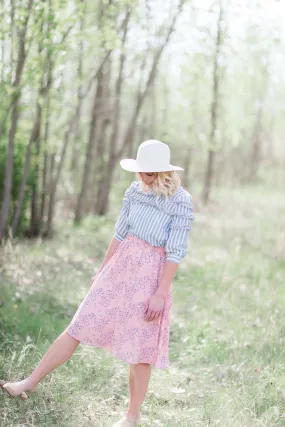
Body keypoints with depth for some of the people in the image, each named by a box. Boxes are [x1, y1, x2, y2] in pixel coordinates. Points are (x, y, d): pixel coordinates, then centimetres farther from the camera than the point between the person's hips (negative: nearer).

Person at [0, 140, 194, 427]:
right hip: (121, 265, 5)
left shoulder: (181, 202, -15)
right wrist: (102, 270, 14)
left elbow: (175, 252, -15)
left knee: (140, 349, 5)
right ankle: (31, 382, 15)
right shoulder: (135, 191, 1)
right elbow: (120, 232, 10)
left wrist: (161, 293, -16)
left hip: (151, 275, -5)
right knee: (79, 326, 7)